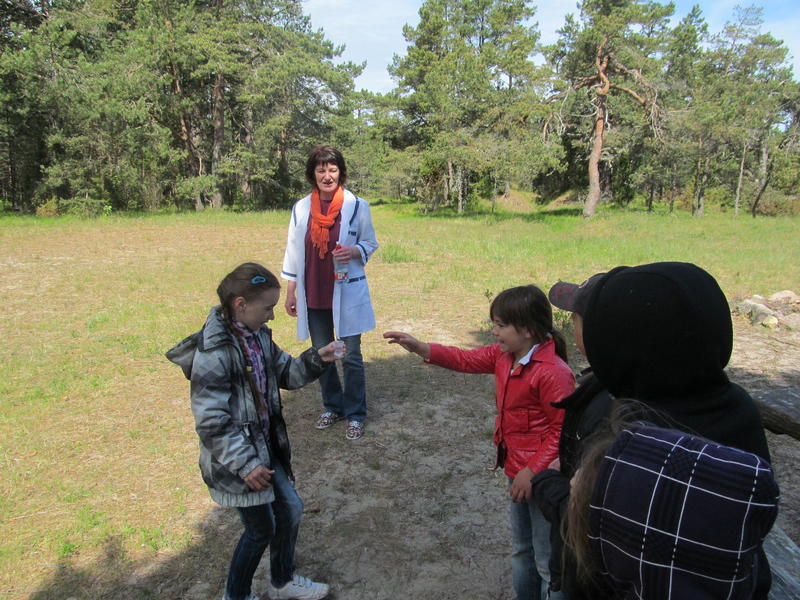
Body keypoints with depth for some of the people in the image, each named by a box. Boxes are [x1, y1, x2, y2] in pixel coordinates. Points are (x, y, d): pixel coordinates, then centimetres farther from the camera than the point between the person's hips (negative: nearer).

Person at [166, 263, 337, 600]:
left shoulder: (258, 335, -1)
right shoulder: (214, 353, -26)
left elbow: (286, 374, 9)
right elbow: (211, 422, -24)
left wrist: (316, 359, -9)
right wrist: (246, 464, -21)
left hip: (265, 446, 8)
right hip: (237, 458, -8)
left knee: (291, 509, 17)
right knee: (261, 528, 8)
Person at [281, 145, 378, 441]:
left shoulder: (357, 206, -6)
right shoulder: (301, 208, 2)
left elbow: (370, 243, 4)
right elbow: (293, 252, 8)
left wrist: (354, 252, -18)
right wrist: (290, 292, 8)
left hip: (347, 294, -3)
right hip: (313, 295, 3)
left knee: (351, 356, 1)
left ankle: (355, 414, 17)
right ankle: (333, 406, 33)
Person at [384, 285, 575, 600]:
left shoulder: (553, 373, -27)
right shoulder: (503, 355, -2)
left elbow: (563, 431, -23)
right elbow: (466, 360, 4)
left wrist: (533, 471, -23)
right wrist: (419, 347, -6)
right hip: (517, 468, 9)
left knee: (548, 561, 9)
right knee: (521, 550, 27)